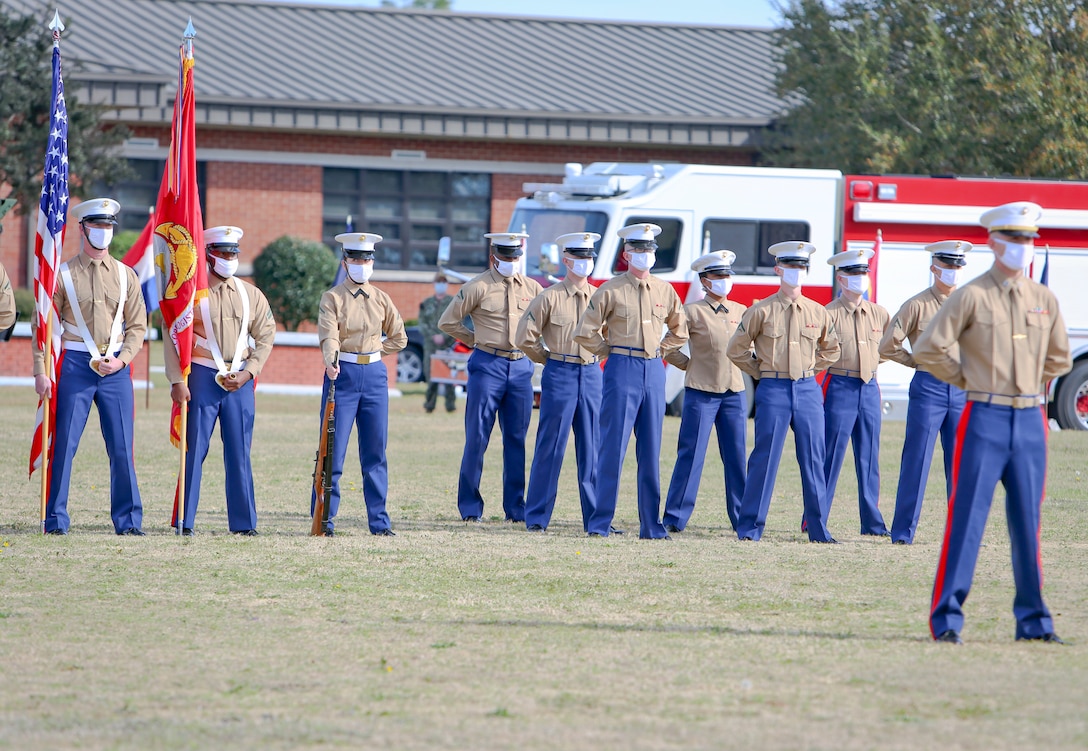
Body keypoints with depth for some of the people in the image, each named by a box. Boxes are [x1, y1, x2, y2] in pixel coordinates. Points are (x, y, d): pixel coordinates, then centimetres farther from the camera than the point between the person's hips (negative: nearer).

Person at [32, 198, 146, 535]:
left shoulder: (125, 276, 10)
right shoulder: (63, 275, 2)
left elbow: (137, 325, 10)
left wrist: (121, 359, -6)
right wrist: (40, 372, -7)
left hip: (116, 368, 2)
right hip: (74, 365, -2)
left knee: (122, 447, 1)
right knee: (64, 444, -2)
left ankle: (128, 519, 7)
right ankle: (56, 519, 5)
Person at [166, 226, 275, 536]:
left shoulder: (250, 294, 10)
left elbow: (265, 336, 12)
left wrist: (248, 373, -1)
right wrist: (177, 380, -12)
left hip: (240, 381, 3)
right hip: (202, 378, -3)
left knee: (240, 452, 4)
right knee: (194, 449, -4)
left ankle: (243, 522, 8)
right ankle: (185, 521, -1)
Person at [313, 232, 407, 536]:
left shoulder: (381, 299, 10)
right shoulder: (333, 298, -2)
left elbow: (399, 338, 18)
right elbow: (328, 334, -18)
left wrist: (371, 352, 6)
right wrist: (331, 361, -36)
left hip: (375, 375, 4)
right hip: (342, 375, -4)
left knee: (375, 452, 5)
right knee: (334, 450, -4)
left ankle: (379, 520, 9)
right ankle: (324, 520, 0)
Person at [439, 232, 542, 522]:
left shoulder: (531, 288, 10)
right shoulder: (478, 287, -2)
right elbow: (448, 322, 1)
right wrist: (477, 340, 5)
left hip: (521, 366, 4)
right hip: (488, 366, -4)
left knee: (516, 440, 6)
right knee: (477, 438, -2)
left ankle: (515, 507, 10)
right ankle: (470, 506, 4)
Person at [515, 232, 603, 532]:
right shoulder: (549, 298, -3)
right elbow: (524, 338, -1)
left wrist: (596, 358, 14)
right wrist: (551, 360, 6)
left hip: (592, 374, 4)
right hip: (560, 375, -4)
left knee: (592, 449, 4)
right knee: (551, 448, -2)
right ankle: (536, 517, 4)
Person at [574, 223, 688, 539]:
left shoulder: (665, 291, 10)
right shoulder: (611, 290, -3)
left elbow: (680, 331, 24)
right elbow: (585, 333, -2)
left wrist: (660, 350, 12)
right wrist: (611, 353, 0)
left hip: (654, 371, 4)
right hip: (622, 371, -4)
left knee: (651, 452, 6)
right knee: (613, 448, -6)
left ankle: (651, 525, 9)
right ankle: (600, 522, -2)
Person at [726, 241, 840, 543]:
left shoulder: (818, 312, 8)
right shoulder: (762, 311, -1)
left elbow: (831, 348, 24)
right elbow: (736, 349, 5)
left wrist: (811, 369, 13)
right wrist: (762, 372, 4)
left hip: (808, 390, 3)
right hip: (773, 392, -3)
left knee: (813, 461, 3)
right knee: (765, 459, -4)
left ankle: (818, 529, 8)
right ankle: (750, 527, 1)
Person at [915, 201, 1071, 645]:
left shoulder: (1044, 300, 10)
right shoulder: (972, 296, -5)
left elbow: (1058, 358, 22)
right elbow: (929, 349, -6)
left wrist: (1031, 387, 13)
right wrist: (970, 381, 2)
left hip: (1030, 421, 4)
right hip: (985, 420, -4)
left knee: (1028, 524, 7)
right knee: (967, 519, -6)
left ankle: (1033, 620, 12)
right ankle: (947, 619, -4)